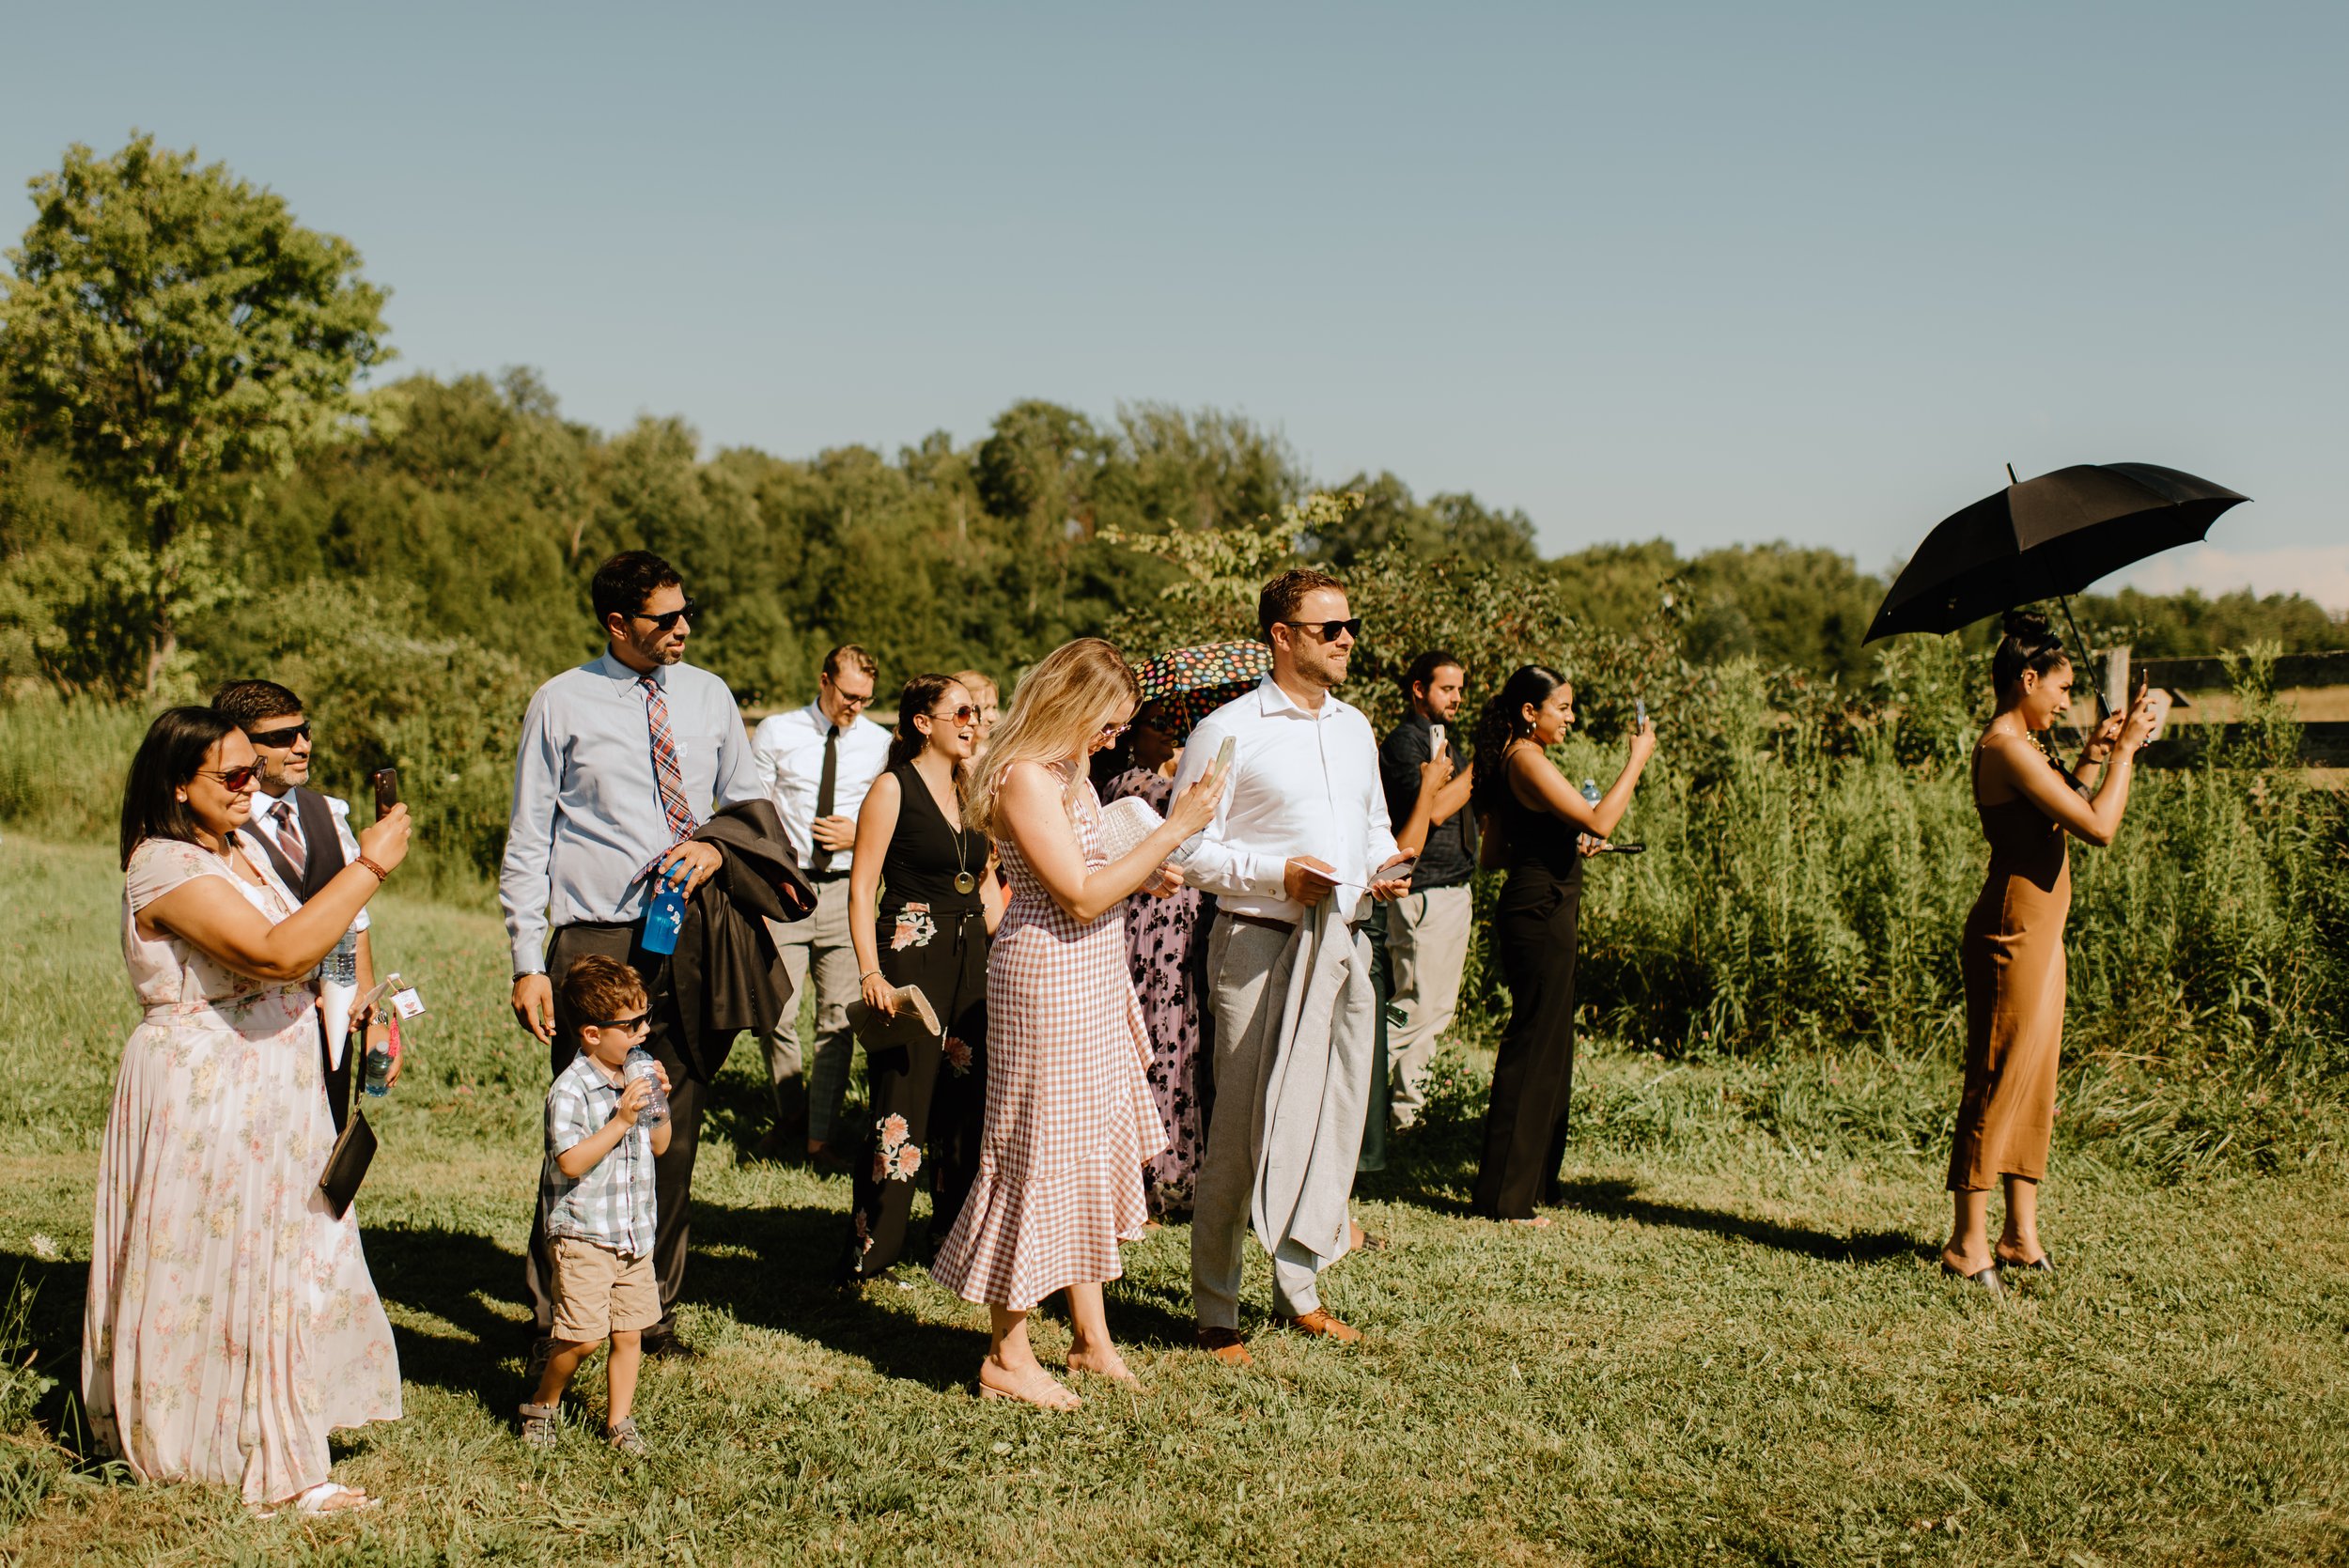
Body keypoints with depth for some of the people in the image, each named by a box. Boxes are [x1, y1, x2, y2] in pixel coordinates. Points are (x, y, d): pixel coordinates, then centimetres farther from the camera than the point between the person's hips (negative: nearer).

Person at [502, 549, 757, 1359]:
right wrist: (527, 964, -5)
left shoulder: (709, 698, 10)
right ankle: (554, 1320, 11)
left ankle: (657, 1312, 20)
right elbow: (527, 843, 1)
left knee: (675, 1137, 7)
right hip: (594, 947, -3)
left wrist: (721, 846, -5)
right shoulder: (561, 704, 0)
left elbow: (748, 801, 19)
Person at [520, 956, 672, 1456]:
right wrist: (622, 1119, -24)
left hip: (635, 1234, 6)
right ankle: (543, 1404, 16)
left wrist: (659, 1104, -3)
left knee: (629, 1334, 8)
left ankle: (619, 1420, 23)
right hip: (584, 1234, -6)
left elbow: (659, 1146, 14)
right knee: (583, 1336, -9)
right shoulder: (571, 1090, -16)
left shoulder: (638, 1075, 6)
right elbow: (570, 1161, -22)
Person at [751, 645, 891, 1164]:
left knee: (839, 1019, 2)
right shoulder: (776, 733, 2)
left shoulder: (880, 744, 5)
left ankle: (821, 1135, 15)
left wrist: (859, 836, -7)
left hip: (847, 888, 1)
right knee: (776, 1013, -3)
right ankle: (790, 1112, 23)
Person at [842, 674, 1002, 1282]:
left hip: (971, 962, 7)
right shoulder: (893, 788, -6)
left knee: (967, 1099, 10)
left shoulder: (970, 791, 13)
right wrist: (870, 973, -17)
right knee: (902, 1104, -7)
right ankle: (870, 1252, 1)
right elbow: (862, 888, -9)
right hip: (910, 956, -7)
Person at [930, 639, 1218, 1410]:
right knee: (1041, 1153, -3)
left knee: (1096, 1151, 13)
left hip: (1092, 982, 10)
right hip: (1045, 980, -10)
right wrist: (1170, 833, -19)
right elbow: (1081, 896, -21)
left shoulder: (1068, 773, 13)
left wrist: (1143, 876, 5)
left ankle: (1092, 1338, 22)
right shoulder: (1024, 777, -18)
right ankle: (1007, 1355, 8)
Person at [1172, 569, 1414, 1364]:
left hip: (1344, 945, 7)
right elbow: (1190, 850, -9)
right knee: (1243, 1129, -4)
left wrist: (1385, 867, 5)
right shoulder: (1229, 730, -7)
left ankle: (1298, 1285, 25)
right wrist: (1278, 874, -20)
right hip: (1260, 943, -7)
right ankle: (1215, 1312, 6)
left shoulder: (1356, 727, 15)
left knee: (1336, 1117, 11)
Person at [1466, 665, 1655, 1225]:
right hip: (1541, 912, -10)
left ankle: (1535, 1179, 25)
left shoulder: (1512, 759, 15)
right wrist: (1637, 760, -16)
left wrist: (1567, 845, 18)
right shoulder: (1527, 759, -16)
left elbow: (1494, 853, 19)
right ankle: (1503, 1195, -2)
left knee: (1548, 1048, 16)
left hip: (1534, 910, 10)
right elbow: (1599, 821, -24)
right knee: (1532, 1048, -6)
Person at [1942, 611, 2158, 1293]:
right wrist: (2122, 751, -9)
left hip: (2036, 930, 10)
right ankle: (1968, 1243, 3)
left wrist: (2092, 756, 17)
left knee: (2035, 1084, 13)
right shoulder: (2008, 747, -18)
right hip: (2014, 932, -10)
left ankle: (2022, 1236, 20)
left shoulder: (2014, 745, 14)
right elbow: (2099, 827, -20)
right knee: (1999, 1083, -4)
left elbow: (2063, 814, 22)